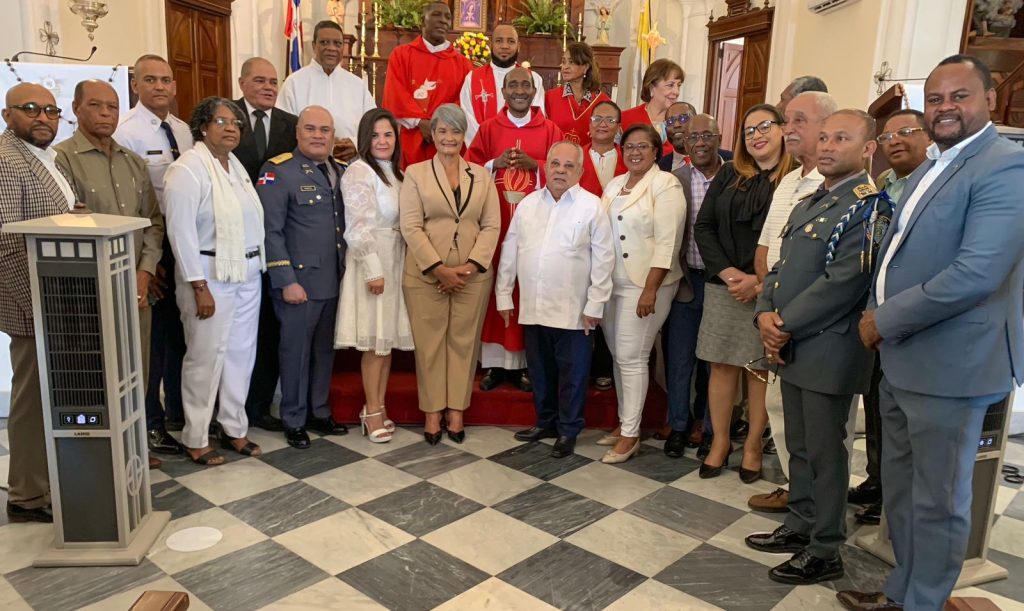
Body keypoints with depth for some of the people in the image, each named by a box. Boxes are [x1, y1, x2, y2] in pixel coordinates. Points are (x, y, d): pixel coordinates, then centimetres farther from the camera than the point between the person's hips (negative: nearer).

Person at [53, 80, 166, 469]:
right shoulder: (62, 159, -7)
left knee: (136, 374, 12)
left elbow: (153, 220, 11)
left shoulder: (133, 161, 12)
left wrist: (144, 273, -1)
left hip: (138, 288, 5)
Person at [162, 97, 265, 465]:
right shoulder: (187, 169, -12)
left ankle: (234, 428, 26)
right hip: (211, 276, -8)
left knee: (241, 353, 13)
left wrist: (255, 266, 10)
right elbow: (181, 231, -17)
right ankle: (195, 439, 15)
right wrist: (199, 288, -18)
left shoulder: (235, 166, 13)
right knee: (206, 358, 0)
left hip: (248, 274, 8)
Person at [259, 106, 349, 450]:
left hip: (335, 281, 6)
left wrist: (349, 272, 8)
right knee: (296, 351, 6)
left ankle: (319, 412, 31)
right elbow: (270, 231, -10)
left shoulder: (342, 172, 12)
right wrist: (286, 281, -15)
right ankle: (293, 420, 21)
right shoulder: (279, 172, -6)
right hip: (299, 282, -5)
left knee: (325, 350, 15)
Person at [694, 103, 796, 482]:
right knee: (722, 365, 7)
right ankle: (719, 441, 21)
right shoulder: (728, 176, 9)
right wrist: (728, 273, -8)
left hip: (770, 291, -3)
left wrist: (760, 282, -13)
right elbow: (703, 226, 5)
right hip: (723, 286, 3)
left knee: (760, 367, 5)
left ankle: (753, 446, 20)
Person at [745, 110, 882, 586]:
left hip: (828, 351, -8)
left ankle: (825, 552, 18)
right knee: (799, 447, 18)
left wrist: (786, 326, -16)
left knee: (825, 454, 4)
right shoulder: (809, 202, 15)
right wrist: (765, 315, -4)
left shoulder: (868, 207, -12)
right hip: (790, 346, 8)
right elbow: (781, 266, 13)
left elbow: (843, 282, -21)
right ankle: (800, 526, 34)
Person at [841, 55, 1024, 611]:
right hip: (899, 360, 9)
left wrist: (885, 320, -17)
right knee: (899, 486, 20)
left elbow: (976, 273, -26)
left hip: (948, 366, -9)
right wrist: (878, 318, 2)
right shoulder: (928, 169, 15)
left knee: (937, 499, 8)